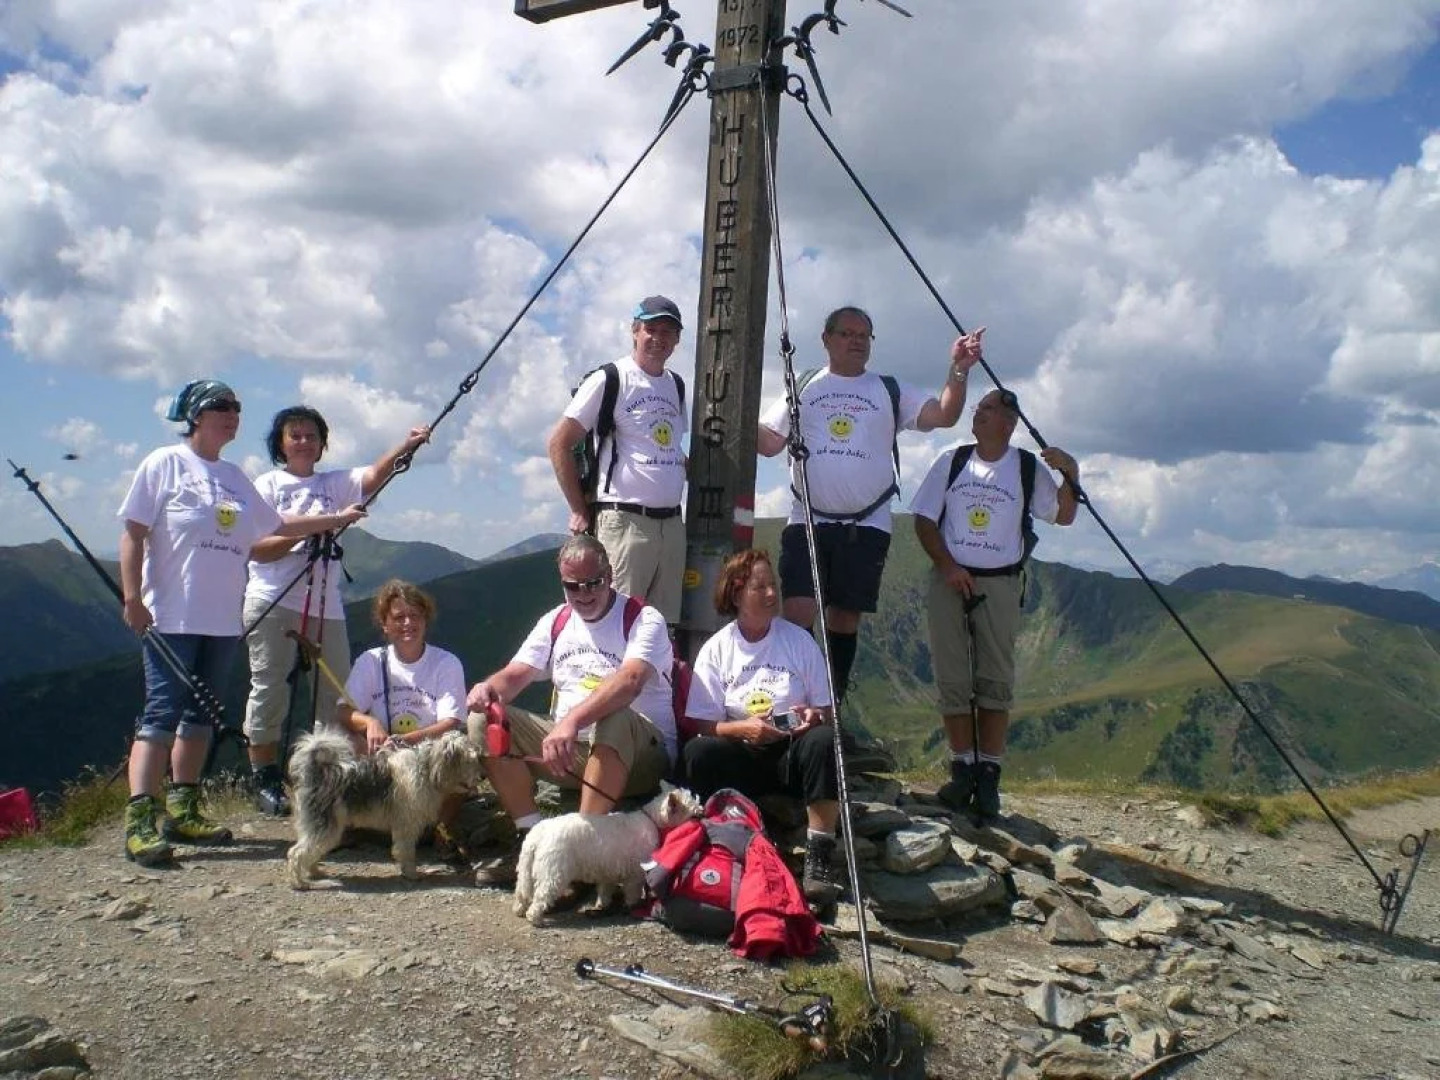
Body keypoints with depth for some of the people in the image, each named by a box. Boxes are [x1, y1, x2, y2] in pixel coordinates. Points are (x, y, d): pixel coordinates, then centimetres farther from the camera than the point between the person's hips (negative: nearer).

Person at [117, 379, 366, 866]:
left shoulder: (235, 478, 16)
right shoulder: (165, 464, -3)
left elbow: (278, 525, 24)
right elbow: (133, 534, -7)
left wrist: (337, 519, 23)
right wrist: (132, 597, -15)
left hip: (222, 620, 7)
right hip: (172, 617, -7)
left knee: (201, 714, 10)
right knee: (162, 714, -11)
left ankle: (183, 810, 17)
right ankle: (140, 820, -12)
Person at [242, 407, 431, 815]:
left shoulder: (334, 484, 15)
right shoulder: (267, 485, 6)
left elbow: (373, 476, -5)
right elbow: (254, 549, -3)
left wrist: (405, 447, -22)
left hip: (325, 605, 4)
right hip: (273, 603, -4)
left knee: (338, 693, 4)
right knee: (269, 691, -2)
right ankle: (266, 779, 8)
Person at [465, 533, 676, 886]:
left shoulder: (643, 619, -8)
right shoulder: (555, 622, 13)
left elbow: (630, 681, -27)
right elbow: (515, 675, 7)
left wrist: (573, 720, -43)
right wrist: (489, 688, -19)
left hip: (642, 753, -6)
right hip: (571, 751, 6)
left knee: (615, 719, -40)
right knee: (485, 720, -8)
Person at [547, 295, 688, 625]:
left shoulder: (676, 386, 16)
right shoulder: (609, 379, -4)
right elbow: (559, 444, -5)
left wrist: (694, 468, 11)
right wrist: (580, 512, -7)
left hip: (672, 522, 7)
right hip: (624, 520, -7)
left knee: (666, 625, 7)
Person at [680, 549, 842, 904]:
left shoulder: (799, 640, 6)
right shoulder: (716, 648, 4)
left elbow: (826, 709, 7)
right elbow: (702, 723, -2)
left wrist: (815, 716, -17)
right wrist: (742, 728, -20)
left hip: (792, 754, 1)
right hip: (741, 757, 0)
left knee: (823, 739, -34)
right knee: (698, 751, -31)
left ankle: (819, 857, -30)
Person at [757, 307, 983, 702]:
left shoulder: (891, 392, 11)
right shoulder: (803, 388, 12)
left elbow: (943, 415, -1)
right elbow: (769, 441, 5)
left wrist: (958, 370, -15)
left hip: (867, 526, 1)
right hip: (808, 522, 0)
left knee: (845, 618, 5)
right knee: (798, 614, -10)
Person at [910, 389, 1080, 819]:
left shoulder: (1028, 468, 2)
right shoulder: (952, 461, 4)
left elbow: (1062, 516, 2)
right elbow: (924, 521, 5)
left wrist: (1070, 477, -15)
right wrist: (948, 566, -8)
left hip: (1000, 584, -1)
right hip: (950, 579, 1)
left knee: (996, 681, -2)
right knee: (952, 679, 0)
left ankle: (988, 776, 4)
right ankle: (962, 770, 8)